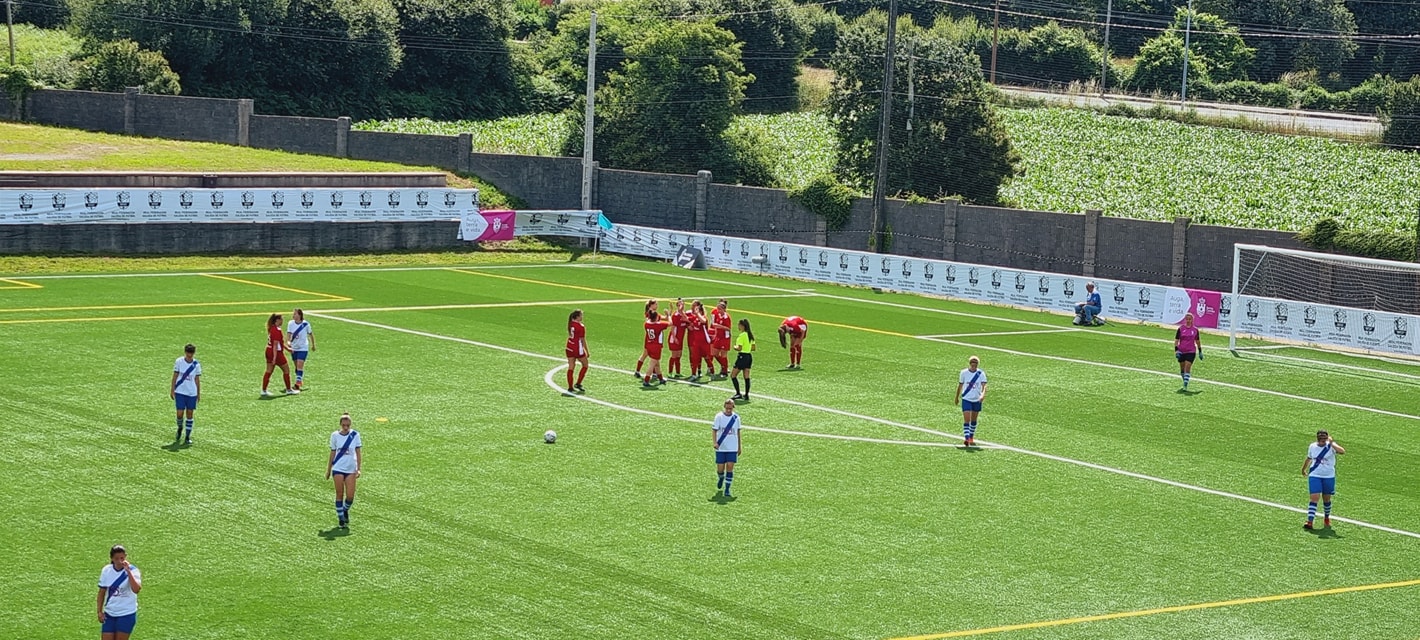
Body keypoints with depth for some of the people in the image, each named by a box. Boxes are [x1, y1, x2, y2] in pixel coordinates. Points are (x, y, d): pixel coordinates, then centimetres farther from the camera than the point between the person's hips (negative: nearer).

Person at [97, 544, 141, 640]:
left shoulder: (132, 570, -13)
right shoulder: (106, 570, -1)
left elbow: (136, 589, -30)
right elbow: (102, 591, 9)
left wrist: (128, 571, -33)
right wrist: (100, 611, 5)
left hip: (127, 614, -4)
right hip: (109, 614, 4)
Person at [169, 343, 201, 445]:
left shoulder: (196, 365, -1)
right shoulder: (179, 362, -4)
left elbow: (197, 379, 6)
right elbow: (175, 376, 2)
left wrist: (199, 393, 7)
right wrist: (172, 390, 1)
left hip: (192, 393, 1)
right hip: (180, 392, -1)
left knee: (189, 414, 4)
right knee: (180, 413, -6)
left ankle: (188, 437, 11)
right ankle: (180, 428, 25)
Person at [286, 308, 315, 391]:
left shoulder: (306, 324, -12)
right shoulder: (290, 323, -5)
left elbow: (311, 334, 3)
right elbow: (288, 334, -9)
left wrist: (313, 345, 12)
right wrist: (288, 342, -30)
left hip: (303, 348, -4)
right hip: (293, 348, 4)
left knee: (300, 365, -15)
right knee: (297, 366, 12)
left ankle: (298, 383, -17)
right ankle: (301, 381, 28)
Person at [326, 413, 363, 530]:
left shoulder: (355, 435, -2)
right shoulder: (335, 435, -1)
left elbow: (358, 452, 1)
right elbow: (333, 453, 8)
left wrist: (358, 468, -7)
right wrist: (328, 470, 10)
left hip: (351, 469, 0)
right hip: (338, 469, 0)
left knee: (350, 496, -4)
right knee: (339, 494, 0)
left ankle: (345, 510, 27)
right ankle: (340, 518, 12)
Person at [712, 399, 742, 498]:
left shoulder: (736, 417, 2)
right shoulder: (719, 416, -6)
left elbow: (738, 432, 12)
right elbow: (714, 431, -7)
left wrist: (739, 447, 15)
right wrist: (714, 442, -23)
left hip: (732, 448, 1)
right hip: (720, 448, -1)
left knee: (730, 467, -8)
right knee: (720, 468, 2)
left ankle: (727, 490, -2)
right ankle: (721, 478, 38)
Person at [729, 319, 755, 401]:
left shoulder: (742, 335, -16)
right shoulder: (750, 335, 9)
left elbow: (739, 348, -20)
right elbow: (753, 348, 14)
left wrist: (735, 347, -1)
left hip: (742, 356, -9)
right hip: (749, 356, 9)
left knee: (733, 375, 1)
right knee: (746, 377, 9)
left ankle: (738, 394, -5)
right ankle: (746, 395, 9)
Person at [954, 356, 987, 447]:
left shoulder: (981, 373, -7)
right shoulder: (964, 373, -5)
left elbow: (984, 385, -18)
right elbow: (960, 385, 7)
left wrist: (983, 394, -37)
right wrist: (957, 397, 14)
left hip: (977, 400, 1)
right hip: (966, 399, -1)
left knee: (974, 420, 15)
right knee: (966, 420, -13)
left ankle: (971, 439, 29)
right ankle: (967, 439, -19)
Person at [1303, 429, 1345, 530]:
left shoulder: (1331, 446, -11)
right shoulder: (1312, 446, 1)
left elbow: (1342, 451, -31)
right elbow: (1309, 458, 20)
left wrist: (1331, 442, -32)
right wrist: (1304, 469, 32)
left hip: (1329, 476, -1)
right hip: (1314, 476, 1)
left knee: (1326, 499, 13)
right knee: (1314, 498, -12)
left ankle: (1327, 518, 38)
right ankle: (1309, 521, -16)